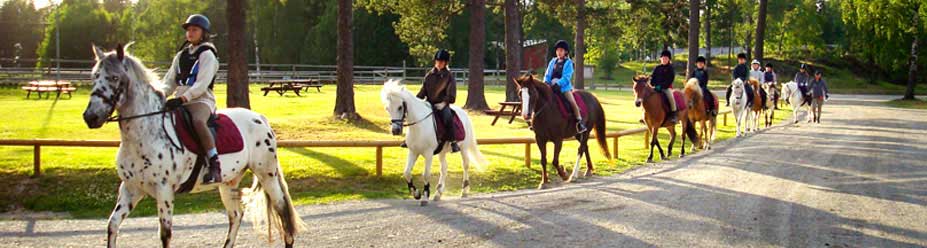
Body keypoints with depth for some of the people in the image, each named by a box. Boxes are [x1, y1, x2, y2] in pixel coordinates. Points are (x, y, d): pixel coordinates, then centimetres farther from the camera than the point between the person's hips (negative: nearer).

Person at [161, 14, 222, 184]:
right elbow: (170, 80, 17)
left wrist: (182, 98, -26)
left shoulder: (207, 55, -1)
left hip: (201, 100, -8)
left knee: (198, 121, -39)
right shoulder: (181, 55, 20)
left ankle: (215, 166, -39)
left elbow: (202, 84, -13)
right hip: (180, 101, 8)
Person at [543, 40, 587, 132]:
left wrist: (558, 83, -24)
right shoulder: (553, 62, 12)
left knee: (572, 101, -20)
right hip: (552, 86, 5)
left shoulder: (568, 63, -2)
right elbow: (547, 74, 12)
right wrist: (546, 82, -8)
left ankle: (579, 122, -14)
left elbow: (566, 77, -11)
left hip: (564, 86, -5)